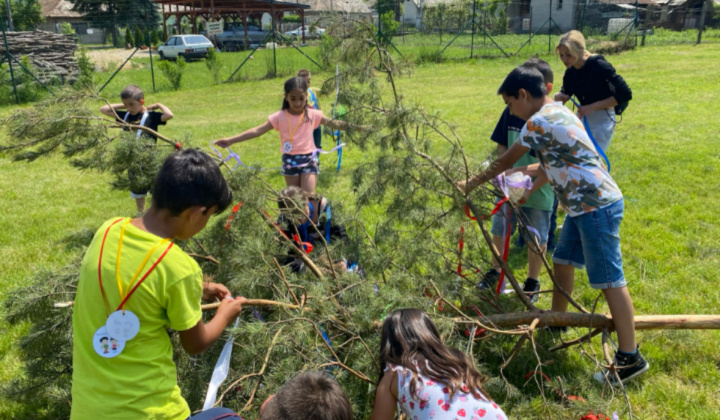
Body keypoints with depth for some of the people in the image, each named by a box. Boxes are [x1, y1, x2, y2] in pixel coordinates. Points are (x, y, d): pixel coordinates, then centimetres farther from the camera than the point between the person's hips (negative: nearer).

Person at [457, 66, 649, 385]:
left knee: (609, 280, -5)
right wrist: (527, 193, 23)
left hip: (596, 206, -10)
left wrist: (471, 184, 6)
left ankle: (630, 358, 3)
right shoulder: (556, 112, 14)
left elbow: (505, 161, -6)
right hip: (585, 205, 10)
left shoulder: (540, 121, -16)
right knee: (562, 262, 20)